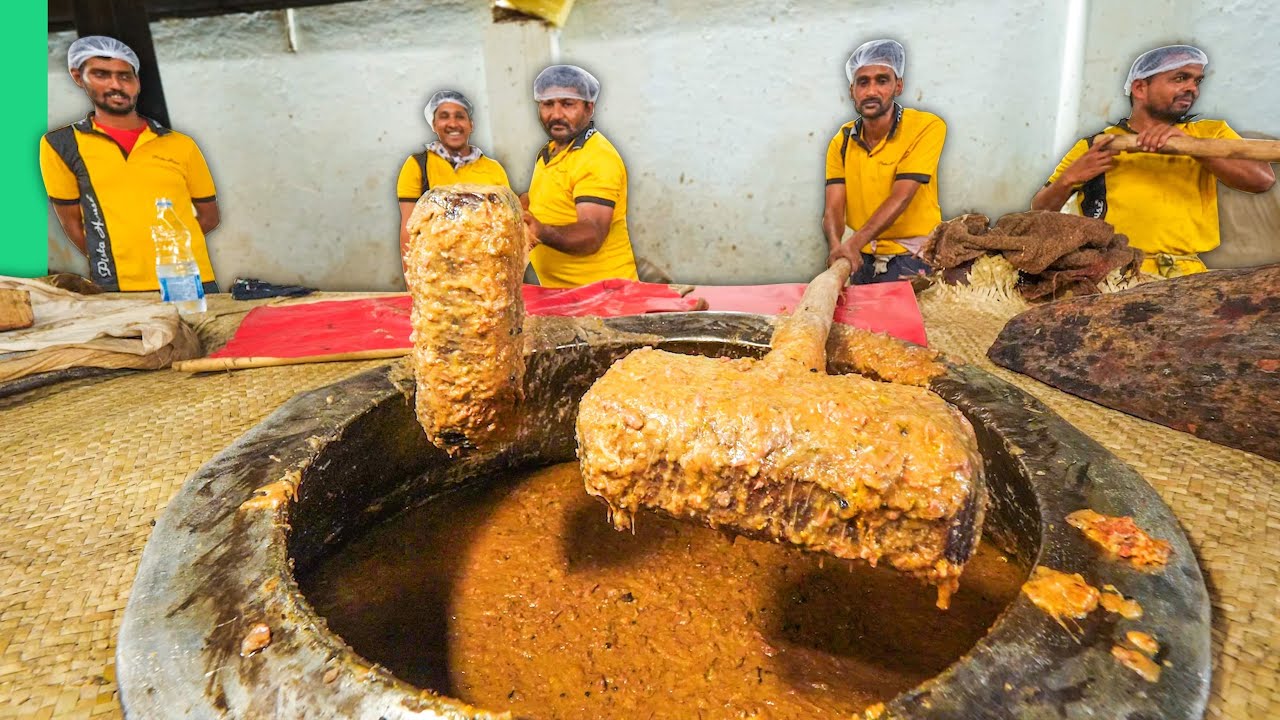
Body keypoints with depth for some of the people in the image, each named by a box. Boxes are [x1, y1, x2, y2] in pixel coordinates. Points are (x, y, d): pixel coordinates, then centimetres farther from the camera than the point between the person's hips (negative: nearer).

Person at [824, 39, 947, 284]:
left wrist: (854, 242, -32)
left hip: (912, 257, -3)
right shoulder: (842, 141, 2)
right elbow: (833, 207, -7)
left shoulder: (927, 127, -10)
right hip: (862, 258, 4)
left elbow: (901, 197, -20)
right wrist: (837, 247, -28)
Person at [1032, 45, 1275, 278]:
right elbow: (1040, 212, 13)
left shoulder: (1210, 132, 19)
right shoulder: (1095, 146, 15)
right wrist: (1068, 178, -6)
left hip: (1186, 271, 1)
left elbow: (1263, 179, 1)